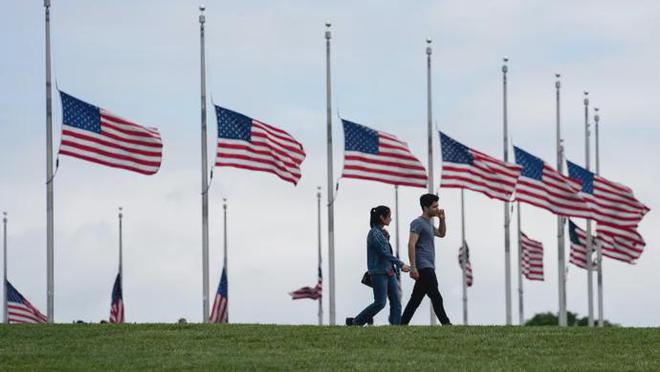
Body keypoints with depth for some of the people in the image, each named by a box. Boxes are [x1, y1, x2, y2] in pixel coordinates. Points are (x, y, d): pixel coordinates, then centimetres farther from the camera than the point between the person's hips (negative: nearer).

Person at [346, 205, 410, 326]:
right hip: (378, 272, -9)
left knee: (396, 301, 0)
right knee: (380, 303, -8)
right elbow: (384, 253, -17)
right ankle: (355, 322, 4)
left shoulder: (383, 233, 14)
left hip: (389, 272, 9)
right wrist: (401, 264, -16)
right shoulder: (374, 233, -13)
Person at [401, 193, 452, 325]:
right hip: (423, 266, -10)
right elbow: (411, 244, -17)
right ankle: (445, 323, -12)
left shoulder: (429, 223, 20)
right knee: (436, 297, -11)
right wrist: (413, 267, -23)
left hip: (428, 267, 10)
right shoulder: (418, 223, -9)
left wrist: (442, 219, 19)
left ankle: (402, 324, 8)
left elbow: (441, 234, 37)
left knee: (416, 299, 8)